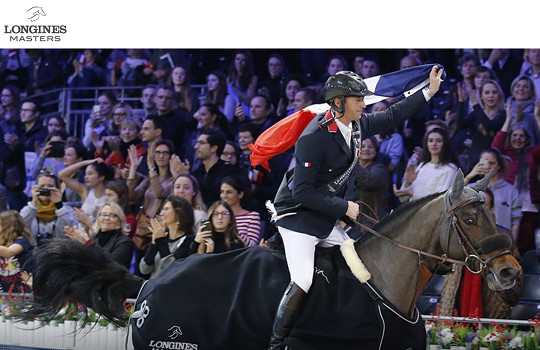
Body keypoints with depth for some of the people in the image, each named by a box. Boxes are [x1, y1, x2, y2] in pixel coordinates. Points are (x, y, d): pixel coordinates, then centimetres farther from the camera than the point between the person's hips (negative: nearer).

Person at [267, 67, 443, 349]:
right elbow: (302, 192, -25)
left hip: (328, 220, 9)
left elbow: (392, 117, 19)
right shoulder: (314, 137, -24)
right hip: (298, 217, -9)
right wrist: (344, 207, -21)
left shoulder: (356, 126, 1)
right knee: (303, 283, -22)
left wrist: (429, 91, 16)